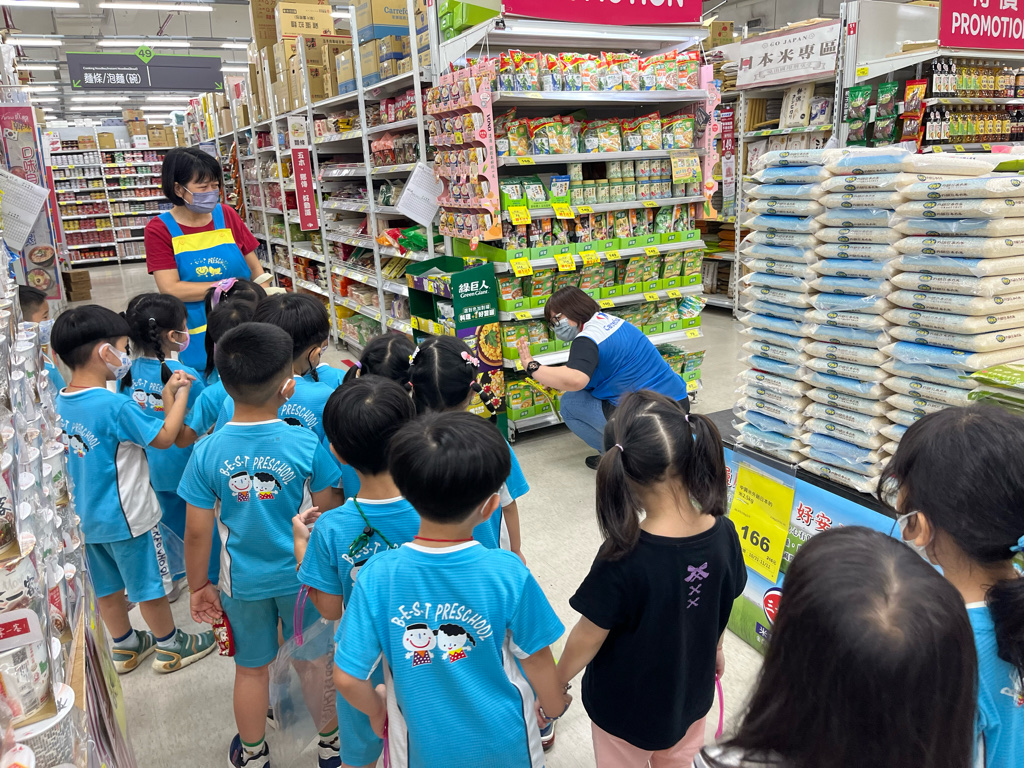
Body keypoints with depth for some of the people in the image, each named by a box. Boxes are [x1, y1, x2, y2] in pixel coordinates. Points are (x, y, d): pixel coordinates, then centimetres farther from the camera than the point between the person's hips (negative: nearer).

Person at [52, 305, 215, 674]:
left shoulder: (60, 403, -2)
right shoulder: (116, 405, -28)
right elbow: (164, 437, -17)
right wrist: (181, 395, -7)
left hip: (86, 516, 8)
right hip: (127, 518, -8)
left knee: (107, 587, 22)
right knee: (150, 586, 11)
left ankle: (125, 647, 40)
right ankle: (170, 647, 29)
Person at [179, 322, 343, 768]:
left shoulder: (207, 453, -16)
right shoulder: (308, 445, -21)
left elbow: (198, 532, -9)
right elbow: (329, 514, -11)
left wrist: (198, 586, 6)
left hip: (242, 583, 1)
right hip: (304, 576, -1)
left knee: (251, 668, 22)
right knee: (318, 661, 20)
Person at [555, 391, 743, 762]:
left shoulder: (623, 559, -36)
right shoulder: (723, 534, -21)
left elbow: (588, 637, -22)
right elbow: (724, 606, -2)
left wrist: (554, 684, -2)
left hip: (626, 704, -4)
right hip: (691, 694, 4)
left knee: (622, 760, 24)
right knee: (677, 759, 30)